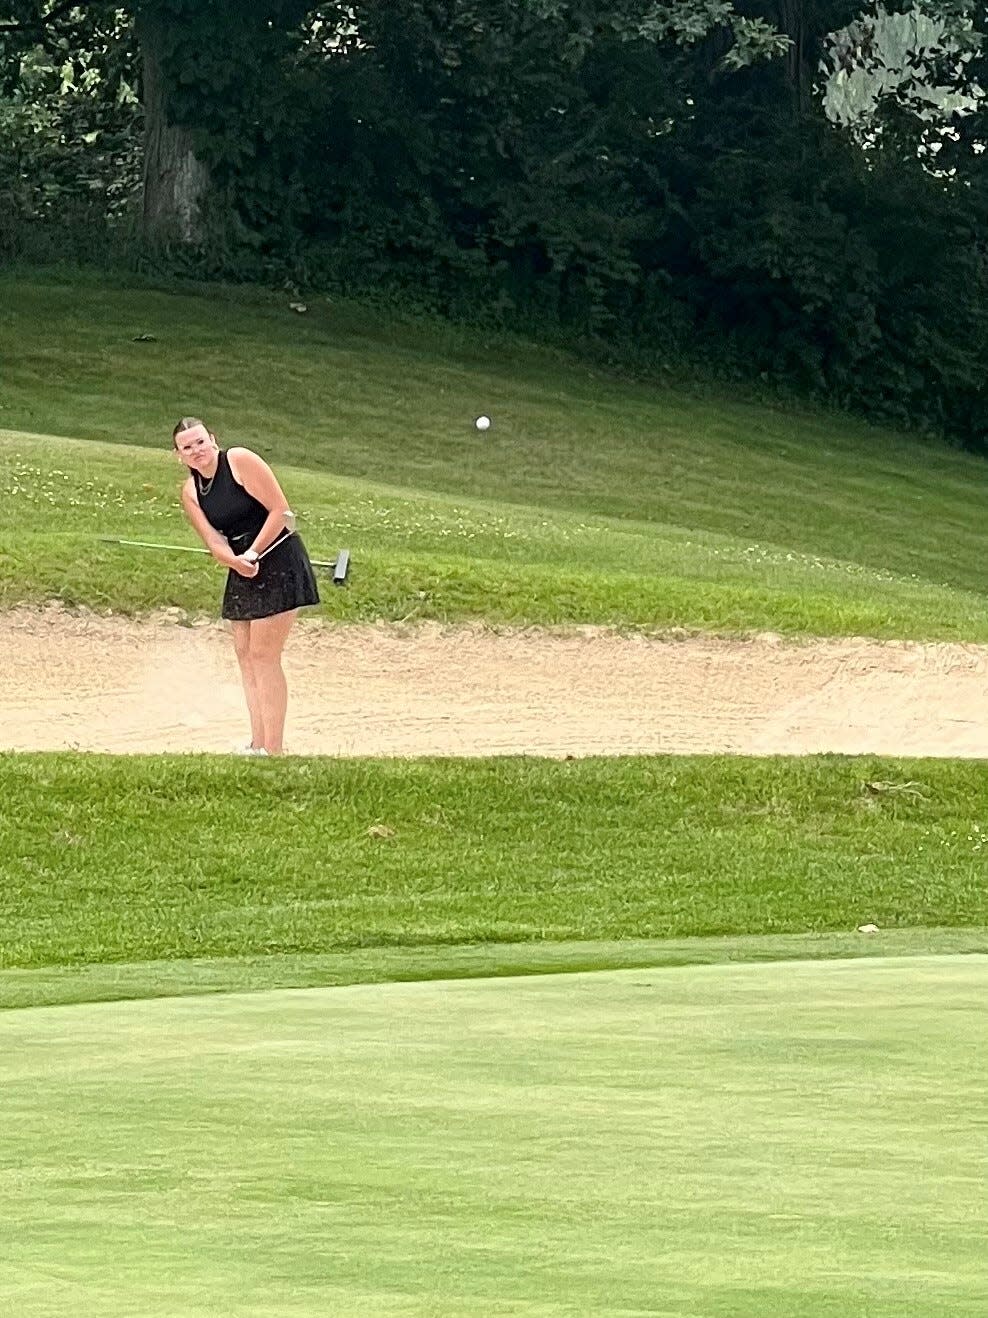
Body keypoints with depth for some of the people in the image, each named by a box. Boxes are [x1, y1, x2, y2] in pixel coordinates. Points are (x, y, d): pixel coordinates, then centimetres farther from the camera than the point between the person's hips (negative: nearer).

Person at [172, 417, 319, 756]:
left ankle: (273, 749, -8)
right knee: (245, 655, 6)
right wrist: (236, 561, -23)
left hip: (279, 560, -8)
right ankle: (258, 744, 11)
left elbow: (280, 511, -15)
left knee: (263, 655, -10)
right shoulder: (190, 492, 5)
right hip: (241, 573, 8)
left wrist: (252, 555, -18)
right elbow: (214, 542, -1)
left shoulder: (241, 461, -14)